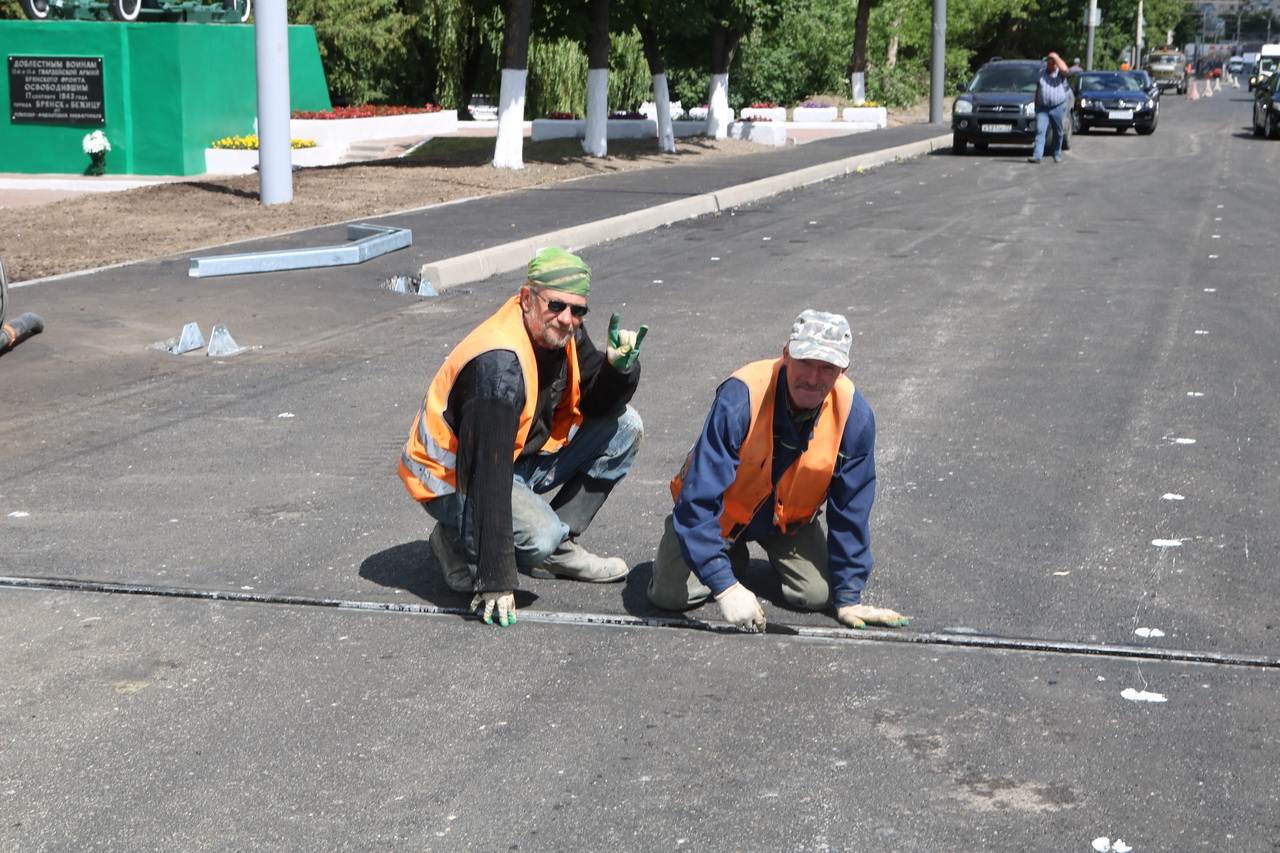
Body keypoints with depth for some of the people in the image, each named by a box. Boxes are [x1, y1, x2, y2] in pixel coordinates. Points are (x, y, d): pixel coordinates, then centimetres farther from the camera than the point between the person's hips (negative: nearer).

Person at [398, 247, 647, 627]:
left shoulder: (560, 332, -7)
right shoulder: (499, 365, -33)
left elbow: (599, 405, 5)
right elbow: (488, 476, -36)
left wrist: (618, 367, -20)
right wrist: (495, 581, -38)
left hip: (521, 455, 9)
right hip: (453, 479, -9)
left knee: (624, 425, -2)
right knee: (540, 537, -34)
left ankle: (560, 547, 4)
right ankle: (458, 542, -1)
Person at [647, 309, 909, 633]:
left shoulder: (854, 415, -25)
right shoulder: (741, 397, -36)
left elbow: (850, 510, -13)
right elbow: (700, 498, -35)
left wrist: (848, 597, -12)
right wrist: (725, 585, -39)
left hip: (789, 519, 2)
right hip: (720, 512, -2)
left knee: (817, 593, -15)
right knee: (670, 594, -16)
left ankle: (780, 555, 19)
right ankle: (731, 555, 16)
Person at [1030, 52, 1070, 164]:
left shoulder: (1060, 73, 1)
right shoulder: (1042, 73, 13)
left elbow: (1064, 69, -24)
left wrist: (1056, 57, -12)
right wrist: (1036, 105, 13)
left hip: (1058, 107, -2)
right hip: (1042, 108, 2)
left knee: (1058, 133, 8)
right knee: (1040, 131, -11)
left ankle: (1057, 155, 24)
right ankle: (1037, 156, -19)